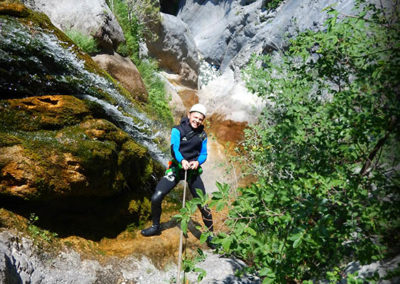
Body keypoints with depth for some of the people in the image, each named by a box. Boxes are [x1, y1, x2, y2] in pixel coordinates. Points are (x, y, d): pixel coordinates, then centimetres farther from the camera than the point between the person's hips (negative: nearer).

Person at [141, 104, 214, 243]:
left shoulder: (202, 135, 5)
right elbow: (174, 148, -18)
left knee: (203, 204, -3)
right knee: (156, 198, -10)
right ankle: (156, 227, 14)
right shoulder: (177, 130, -5)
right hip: (176, 168, -1)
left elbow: (203, 154, 5)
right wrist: (182, 160, -38)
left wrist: (197, 162, -19)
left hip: (193, 171, 1)